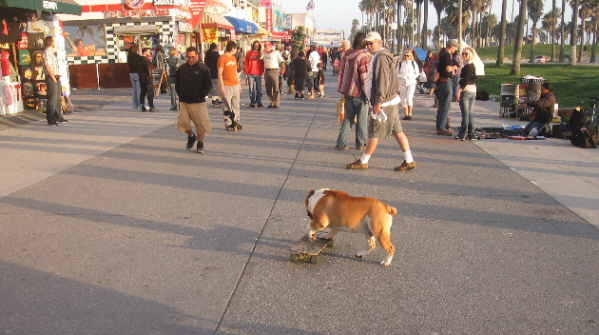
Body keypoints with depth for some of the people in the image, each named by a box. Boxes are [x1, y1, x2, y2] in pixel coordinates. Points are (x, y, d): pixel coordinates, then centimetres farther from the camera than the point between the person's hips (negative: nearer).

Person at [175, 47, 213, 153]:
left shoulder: (204, 69, -3)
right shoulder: (181, 69, 7)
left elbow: (208, 85, -2)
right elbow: (177, 84, 16)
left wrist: (201, 95, -9)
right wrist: (180, 95, 4)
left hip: (198, 102, -3)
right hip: (184, 102, 3)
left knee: (201, 123, -1)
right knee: (183, 122, -2)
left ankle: (200, 143, 17)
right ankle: (191, 136, 28)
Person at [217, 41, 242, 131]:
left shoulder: (234, 58, 16)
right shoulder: (222, 58, -7)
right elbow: (220, 73, -10)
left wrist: (239, 84, 19)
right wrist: (221, 86, -15)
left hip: (235, 85, 7)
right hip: (227, 86, -7)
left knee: (236, 106, 9)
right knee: (227, 107, -3)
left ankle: (236, 122, 16)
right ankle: (228, 124, 2)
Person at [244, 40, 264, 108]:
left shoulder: (261, 54, 9)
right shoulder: (249, 53, 5)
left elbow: (262, 64, 9)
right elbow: (246, 63, 5)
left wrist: (261, 71, -2)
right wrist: (246, 72, -1)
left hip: (258, 74, 1)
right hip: (250, 74, -1)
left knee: (259, 89, 2)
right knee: (251, 89, 1)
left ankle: (259, 102, 8)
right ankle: (252, 102, 7)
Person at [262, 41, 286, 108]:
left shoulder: (276, 52, 1)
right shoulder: (264, 53, 15)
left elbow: (282, 61, 2)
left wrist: (282, 69, -3)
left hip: (274, 71, -5)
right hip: (267, 71, 5)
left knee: (276, 88, -7)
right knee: (268, 88, 6)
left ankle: (277, 103, -3)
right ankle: (272, 102, 15)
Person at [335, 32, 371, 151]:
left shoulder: (347, 54, 5)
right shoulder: (363, 56, -17)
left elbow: (342, 72, 12)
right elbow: (365, 77, -18)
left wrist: (342, 90, 19)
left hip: (347, 91, 7)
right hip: (359, 92, -6)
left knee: (348, 117, 14)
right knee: (362, 119, 8)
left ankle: (341, 143, 8)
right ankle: (361, 144, 17)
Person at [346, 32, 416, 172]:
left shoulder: (381, 57, -14)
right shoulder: (381, 56, 19)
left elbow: (383, 81, -21)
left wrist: (378, 102, -21)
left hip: (384, 102, -10)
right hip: (391, 100, 10)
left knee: (374, 132, -1)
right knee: (397, 131, 9)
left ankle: (363, 162, 9)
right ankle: (409, 161, 11)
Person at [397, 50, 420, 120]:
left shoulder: (413, 63, 5)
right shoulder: (400, 63, 8)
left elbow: (417, 73, 8)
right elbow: (397, 73, 7)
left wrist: (412, 77, -10)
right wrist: (402, 76, -12)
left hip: (412, 82, -2)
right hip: (402, 82, 2)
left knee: (409, 97, -17)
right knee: (403, 99, 2)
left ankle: (410, 114, -13)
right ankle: (406, 114, 12)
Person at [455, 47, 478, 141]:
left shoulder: (466, 66, -12)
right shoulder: (473, 66, 16)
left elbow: (465, 80, -19)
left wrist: (459, 91, -18)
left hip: (465, 91, -9)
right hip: (473, 91, 9)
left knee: (465, 113, -7)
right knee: (469, 113, 11)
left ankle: (462, 134, -5)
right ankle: (471, 134, 10)